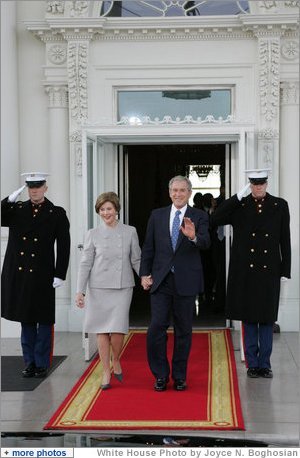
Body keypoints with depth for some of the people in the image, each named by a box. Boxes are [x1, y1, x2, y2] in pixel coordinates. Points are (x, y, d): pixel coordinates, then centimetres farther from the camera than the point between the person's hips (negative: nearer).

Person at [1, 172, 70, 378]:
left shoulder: (57, 213, 1)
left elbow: (64, 246, -2)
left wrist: (60, 275, -8)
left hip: (42, 276, -3)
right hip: (19, 274, 3)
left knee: (44, 322, 4)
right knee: (26, 321, 11)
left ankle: (42, 364, 14)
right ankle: (30, 363, 20)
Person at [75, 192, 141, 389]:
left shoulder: (130, 232, 4)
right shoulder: (93, 234, 4)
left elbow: (136, 260, 8)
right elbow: (85, 264, 4)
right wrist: (80, 291, -2)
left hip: (122, 287, -1)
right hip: (98, 288, 1)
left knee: (118, 330, -8)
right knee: (102, 331, 4)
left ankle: (116, 362, 20)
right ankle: (106, 372, 16)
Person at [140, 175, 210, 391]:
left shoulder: (199, 216, 1)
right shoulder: (157, 215, 7)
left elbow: (205, 242, -15)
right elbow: (148, 247, 8)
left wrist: (193, 237, -37)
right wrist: (144, 274, 1)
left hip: (186, 282, -1)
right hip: (161, 280, 1)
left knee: (184, 330, 7)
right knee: (157, 327, -5)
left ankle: (180, 376, 20)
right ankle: (161, 374, 10)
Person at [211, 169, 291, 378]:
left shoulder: (280, 206, 3)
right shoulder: (239, 206, 2)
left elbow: (285, 240, 4)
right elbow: (215, 219, -12)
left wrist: (285, 271, 1)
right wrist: (238, 197, -14)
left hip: (269, 271, 0)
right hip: (245, 272, 0)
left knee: (267, 319, 7)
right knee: (249, 319, 7)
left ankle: (264, 364, 17)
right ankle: (252, 364, 17)